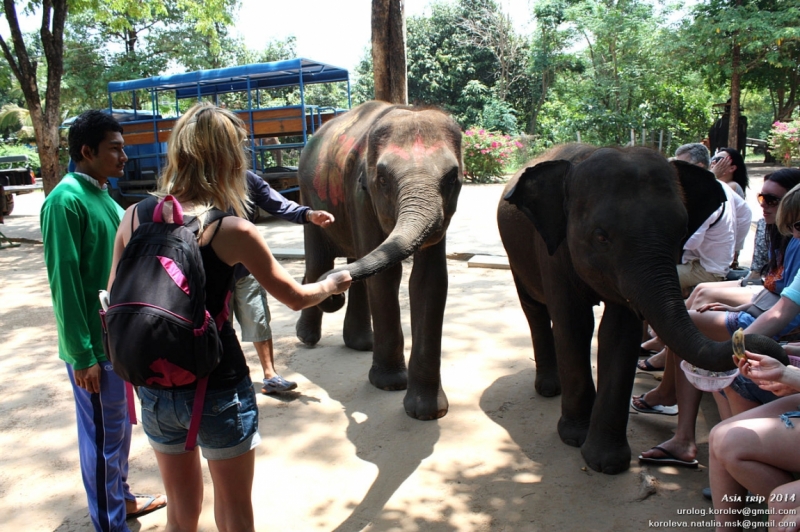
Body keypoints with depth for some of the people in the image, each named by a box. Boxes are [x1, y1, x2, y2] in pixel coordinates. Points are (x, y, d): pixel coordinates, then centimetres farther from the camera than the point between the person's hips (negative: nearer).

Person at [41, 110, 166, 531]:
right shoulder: (66, 200, -17)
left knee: (119, 426, 21)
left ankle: (121, 497, 38)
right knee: (103, 435, 6)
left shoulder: (102, 196, 9)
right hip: (94, 344, -8)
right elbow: (65, 283, -20)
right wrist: (83, 355, -18)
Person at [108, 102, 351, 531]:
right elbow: (296, 297, -6)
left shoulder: (135, 216, -4)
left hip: (155, 386, 5)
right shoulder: (230, 230, -16)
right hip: (217, 388, -4)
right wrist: (332, 284, 14)